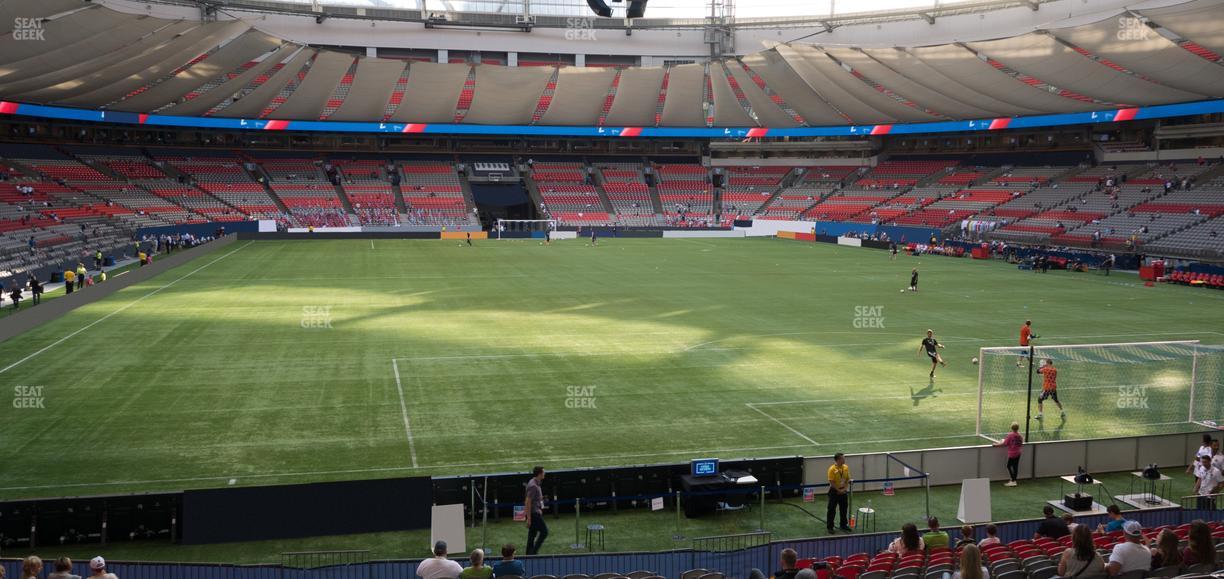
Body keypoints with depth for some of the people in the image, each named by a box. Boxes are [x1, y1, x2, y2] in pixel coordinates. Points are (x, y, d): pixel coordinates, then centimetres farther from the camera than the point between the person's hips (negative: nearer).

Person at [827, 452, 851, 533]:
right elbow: (831, 482, -18)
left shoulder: (846, 467, 0)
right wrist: (839, 490, -15)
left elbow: (847, 479, 9)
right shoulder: (832, 469, -18)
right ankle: (830, 527, 10)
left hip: (843, 491, 6)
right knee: (831, 509, 1)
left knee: (844, 508, 14)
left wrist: (845, 488, -4)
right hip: (834, 491, -6)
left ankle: (843, 525, 29)